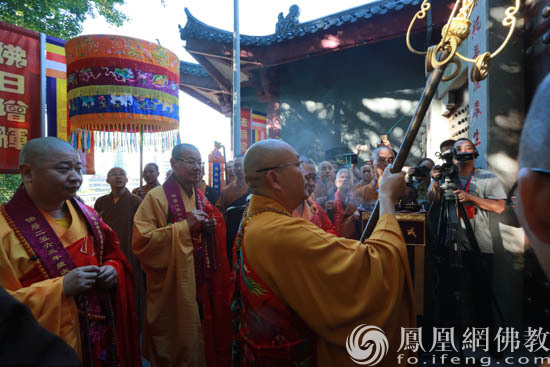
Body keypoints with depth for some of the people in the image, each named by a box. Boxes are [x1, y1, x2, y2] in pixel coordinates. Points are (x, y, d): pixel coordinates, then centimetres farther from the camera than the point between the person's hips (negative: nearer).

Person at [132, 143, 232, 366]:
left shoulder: (201, 198, 8)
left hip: (204, 283, 6)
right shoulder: (157, 197, -12)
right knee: (178, 344, 10)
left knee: (204, 337, 18)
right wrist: (185, 225, -24)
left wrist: (211, 227, -5)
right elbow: (141, 242, -20)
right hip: (173, 288, -6)